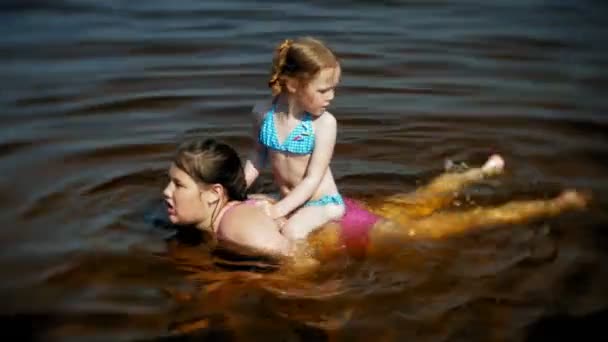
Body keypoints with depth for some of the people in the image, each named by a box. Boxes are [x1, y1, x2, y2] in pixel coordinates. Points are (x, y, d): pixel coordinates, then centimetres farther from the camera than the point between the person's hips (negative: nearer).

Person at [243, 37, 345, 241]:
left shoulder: (324, 122, -18)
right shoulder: (263, 112, -8)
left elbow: (313, 178, -18)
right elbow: (259, 154, 12)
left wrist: (279, 209, -26)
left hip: (322, 202, -5)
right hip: (288, 202, 5)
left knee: (292, 232, -31)